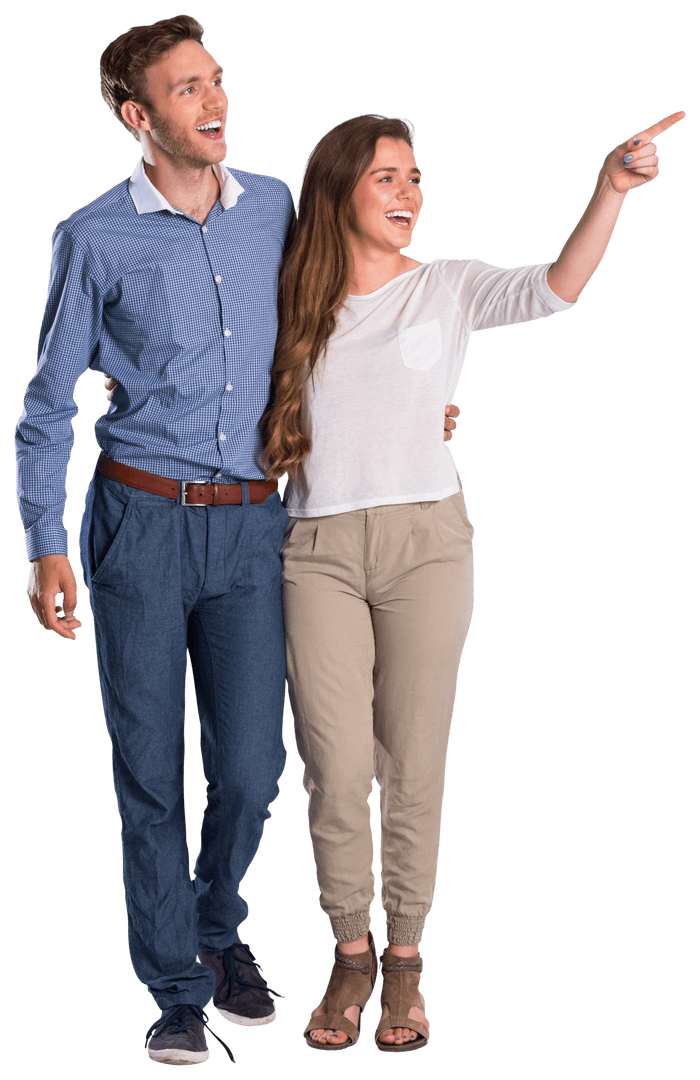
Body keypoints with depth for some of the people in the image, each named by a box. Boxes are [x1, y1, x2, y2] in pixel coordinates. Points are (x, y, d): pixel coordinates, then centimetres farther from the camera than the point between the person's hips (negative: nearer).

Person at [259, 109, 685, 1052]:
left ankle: (404, 956, 19)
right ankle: (351, 953, 18)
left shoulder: (447, 287, 3)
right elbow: (268, 427, 19)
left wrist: (611, 187, -26)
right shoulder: (294, 303, 10)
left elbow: (555, 287, -13)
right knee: (337, 770, -1)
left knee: (414, 765, 3)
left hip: (425, 540, -1)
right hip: (319, 549, 1)